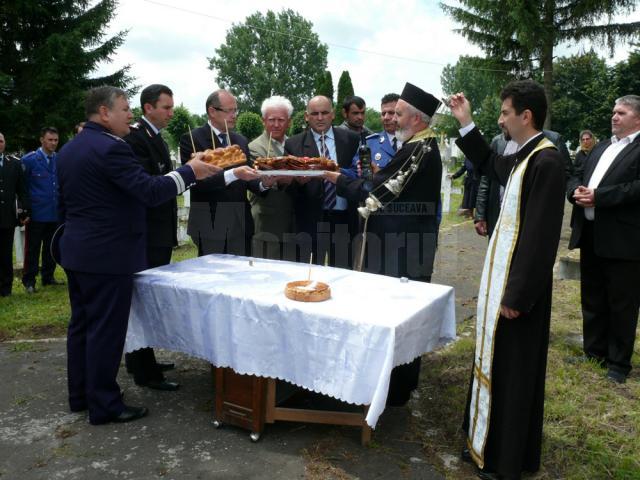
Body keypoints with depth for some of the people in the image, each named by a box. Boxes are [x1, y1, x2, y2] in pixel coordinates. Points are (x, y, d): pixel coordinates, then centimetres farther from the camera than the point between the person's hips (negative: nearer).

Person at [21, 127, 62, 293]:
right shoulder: (29, 160, -5)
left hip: (55, 212, 4)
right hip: (36, 213, -4)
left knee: (51, 248, 13)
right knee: (32, 249, 3)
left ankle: (48, 277, 24)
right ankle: (29, 281, 11)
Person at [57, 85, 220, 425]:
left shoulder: (69, 149, 12)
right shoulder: (110, 148, -18)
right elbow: (151, 191, -24)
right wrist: (190, 171, -14)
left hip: (77, 251, 10)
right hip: (107, 255, -10)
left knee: (81, 324, 17)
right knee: (106, 330, -1)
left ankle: (80, 394, 29)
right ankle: (104, 405, 10)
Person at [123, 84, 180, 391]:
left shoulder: (153, 136, 16)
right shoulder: (135, 136, -15)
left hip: (158, 232, 10)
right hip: (146, 235, -10)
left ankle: (142, 361, 31)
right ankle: (144, 372, 9)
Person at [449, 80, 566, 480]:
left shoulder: (546, 161, -20)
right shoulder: (524, 157, 7)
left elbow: (541, 236, -23)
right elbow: (489, 164, 30)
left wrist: (517, 295, -20)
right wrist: (466, 123, 22)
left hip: (520, 284, -9)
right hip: (503, 274, 9)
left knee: (514, 371, 4)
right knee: (494, 363, 18)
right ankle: (489, 441, 35)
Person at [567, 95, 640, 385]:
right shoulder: (601, 147, 17)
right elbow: (576, 175, 15)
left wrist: (598, 196, -21)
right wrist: (576, 192, -6)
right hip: (590, 234, 8)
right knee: (592, 299, 16)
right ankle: (594, 352, 31)